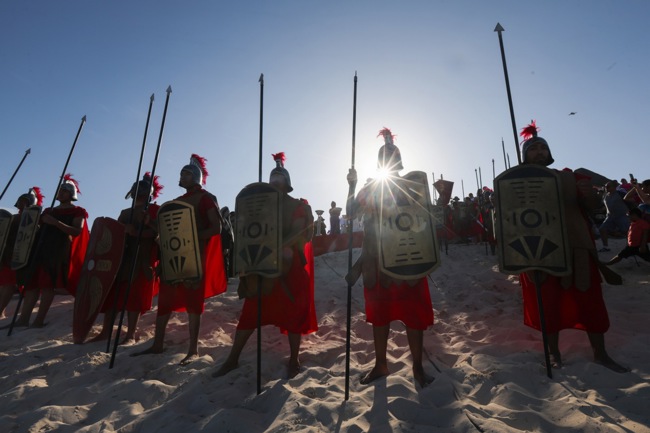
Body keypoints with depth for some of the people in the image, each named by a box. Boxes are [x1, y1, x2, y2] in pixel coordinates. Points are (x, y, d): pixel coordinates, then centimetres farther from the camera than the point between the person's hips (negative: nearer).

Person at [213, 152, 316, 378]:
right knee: (251, 311, 4)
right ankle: (232, 359, 13)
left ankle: (294, 360, 16)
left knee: (291, 312, 2)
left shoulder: (298, 205, 3)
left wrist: (279, 248, -22)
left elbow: (298, 234, -8)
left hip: (291, 264, -3)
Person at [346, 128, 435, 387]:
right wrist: (352, 186, -7)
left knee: (413, 314, 3)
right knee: (379, 312, 12)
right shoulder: (369, 189, 10)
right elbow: (351, 213, -1)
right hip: (377, 261, 3)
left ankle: (417, 367, 19)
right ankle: (380, 364, 27)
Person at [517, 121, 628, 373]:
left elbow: (592, 208, 8)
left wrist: (588, 194, -13)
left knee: (590, 301, 7)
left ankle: (600, 354, 22)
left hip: (575, 248, 3)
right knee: (549, 304, 6)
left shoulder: (568, 177, 9)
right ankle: (554, 353, 20)